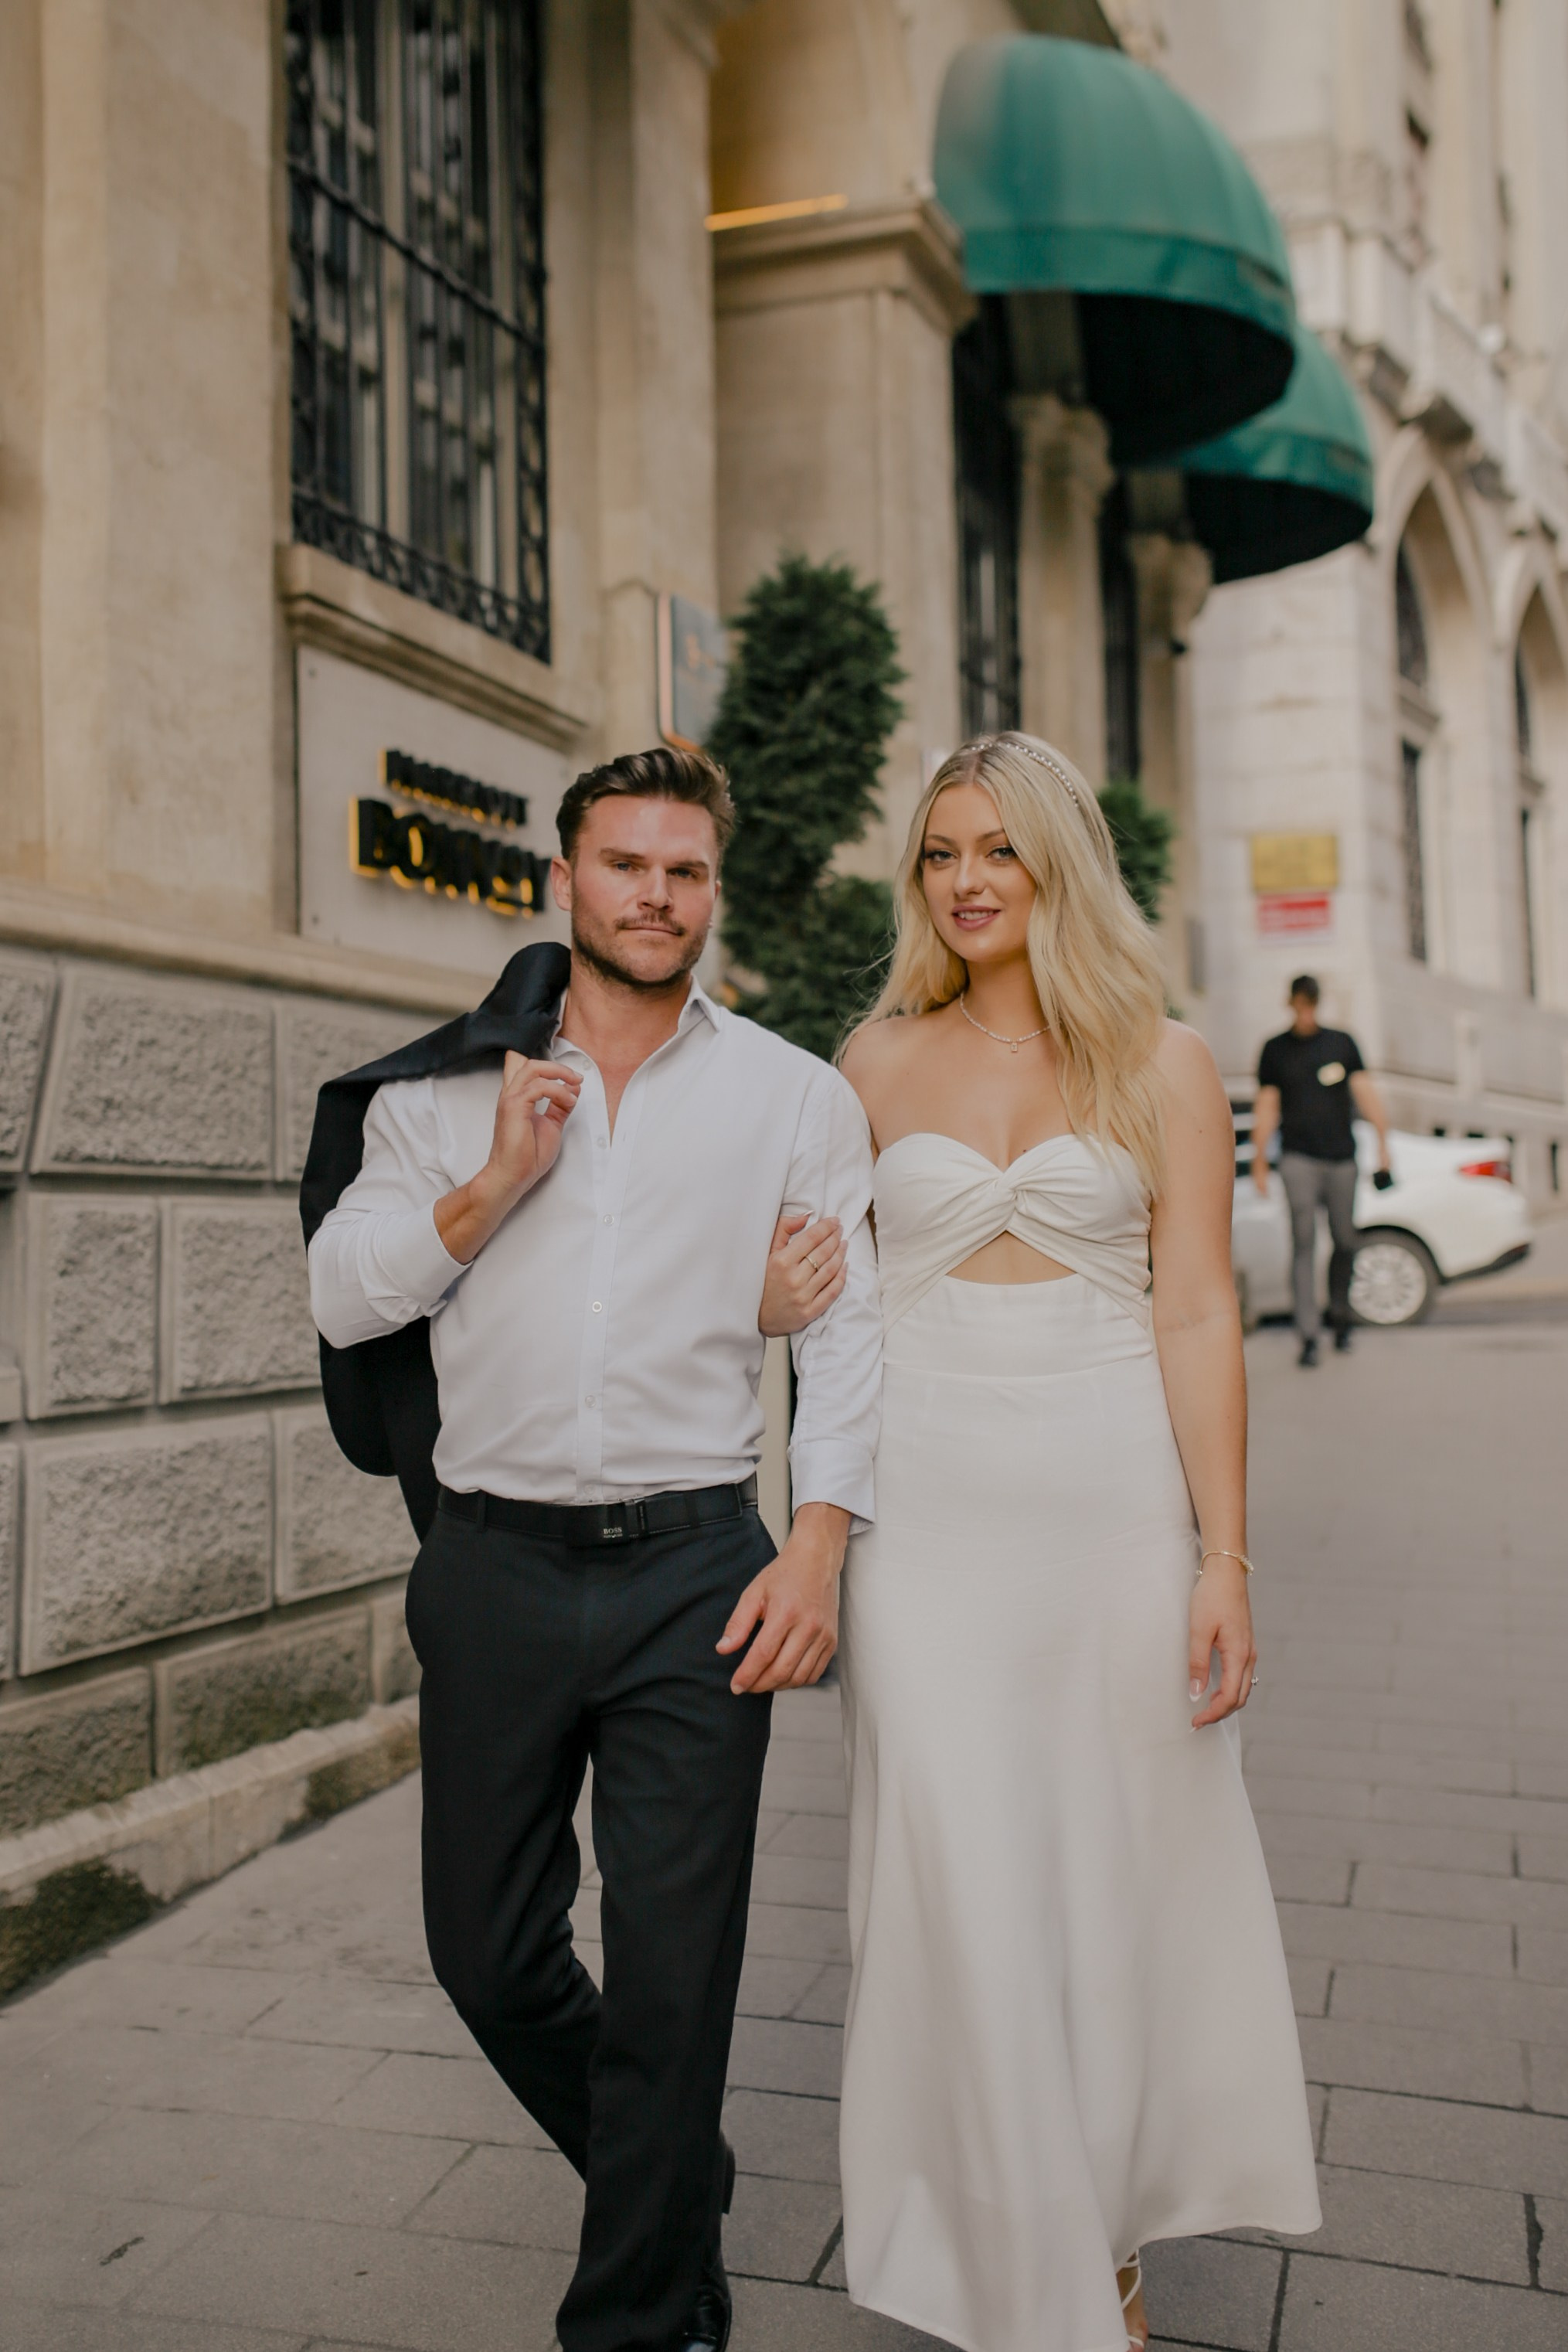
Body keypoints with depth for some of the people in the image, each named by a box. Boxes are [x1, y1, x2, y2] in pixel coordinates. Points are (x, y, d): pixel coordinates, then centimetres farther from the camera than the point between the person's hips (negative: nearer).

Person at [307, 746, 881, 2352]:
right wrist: (494, 1183, -10)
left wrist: (819, 1545, -10)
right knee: (487, 1956, 13)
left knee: (674, 1977, 1)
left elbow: (850, 1332, 1)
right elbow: (342, 1295, 3)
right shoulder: (451, 1091, 8)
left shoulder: (796, 1097, 4)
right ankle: (669, 2179, 41)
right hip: (495, 1566, 3)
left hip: (694, 1571, -2)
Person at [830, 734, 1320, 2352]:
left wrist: (1224, 1559, -6)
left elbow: (1196, 1319, -1)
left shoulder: (1162, 1066, 3)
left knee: (1120, 1870, 8)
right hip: (926, 1505, 1)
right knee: (959, 1884, 2)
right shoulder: (878, 1064, 7)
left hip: (1111, 1492, 0)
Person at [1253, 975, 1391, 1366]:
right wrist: (1259, 1159, 3)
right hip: (1298, 1157, -2)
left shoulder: (1342, 1043, 10)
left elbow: (1365, 1092, 7)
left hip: (1341, 1157, 2)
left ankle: (1339, 1317, 27)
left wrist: (1383, 1140, -2)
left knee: (1345, 1241, 5)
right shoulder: (1275, 1049, 8)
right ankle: (1307, 1336, -13)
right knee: (1304, 1241, -11)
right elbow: (1266, 1106, 8)